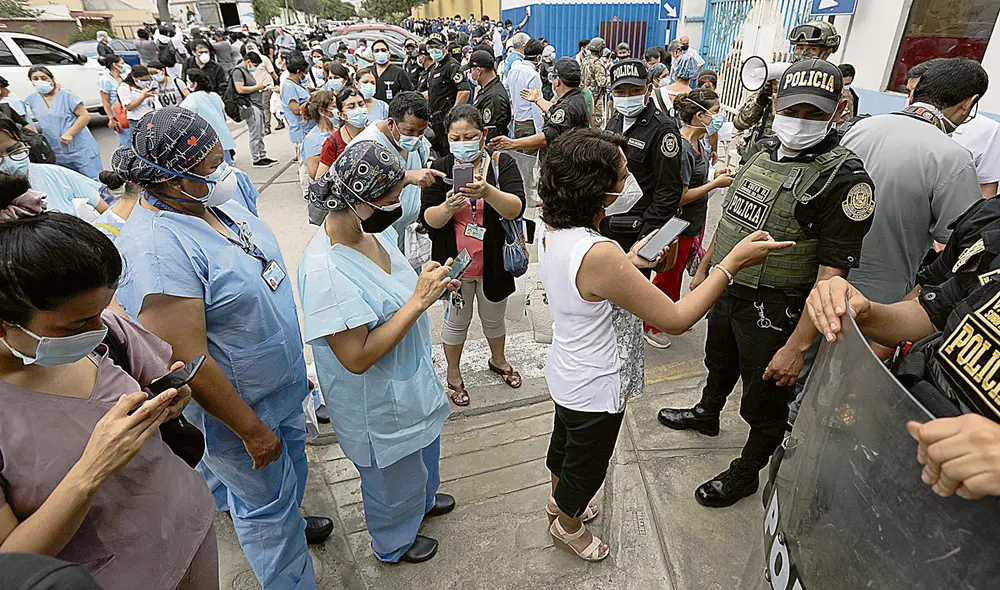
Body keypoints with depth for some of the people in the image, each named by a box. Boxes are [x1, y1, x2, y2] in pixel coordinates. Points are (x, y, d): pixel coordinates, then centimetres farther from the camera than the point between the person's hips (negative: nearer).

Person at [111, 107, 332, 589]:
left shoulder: (212, 201, -3)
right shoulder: (155, 247, -31)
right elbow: (187, 363, -29)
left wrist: (294, 363, 17)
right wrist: (251, 430, -20)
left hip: (282, 386, 8)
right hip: (236, 405, -8)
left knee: (290, 470, 30)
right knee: (267, 502, 14)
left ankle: (289, 523, 59)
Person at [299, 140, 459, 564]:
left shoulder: (373, 231, -7)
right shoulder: (323, 271, -34)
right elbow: (357, 357, -32)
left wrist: (426, 285, -3)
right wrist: (419, 300, -33)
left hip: (412, 379, 8)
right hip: (378, 405, -8)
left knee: (423, 451, 33)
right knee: (393, 474, 20)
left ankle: (423, 500, 65)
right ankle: (394, 543, 52)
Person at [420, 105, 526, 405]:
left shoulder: (502, 163, -10)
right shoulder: (441, 168, -6)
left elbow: (516, 209, -24)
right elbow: (428, 220, -12)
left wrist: (487, 192, -43)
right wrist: (448, 207, -33)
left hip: (494, 262, 1)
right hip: (454, 262, 0)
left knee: (494, 317, 21)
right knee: (457, 320, 16)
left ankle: (498, 360, 51)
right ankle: (453, 374, 39)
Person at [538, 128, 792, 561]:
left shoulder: (552, 232, -10)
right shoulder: (599, 254, -37)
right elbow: (675, 319, -29)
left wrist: (630, 261, -3)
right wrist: (733, 262, -23)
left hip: (565, 374, 8)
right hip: (595, 391, -8)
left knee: (564, 441, 33)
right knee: (587, 466, 21)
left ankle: (559, 501, 62)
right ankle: (569, 525, 51)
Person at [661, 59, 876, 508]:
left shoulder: (845, 179, -20)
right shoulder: (762, 150, 2)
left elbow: (832, 273, -24)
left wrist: (798, 346, -26)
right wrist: (706, 266, 18)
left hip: (773, 310, -7)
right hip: (726, 288, 7)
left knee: (763, 400, 12)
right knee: (719, 363, 30)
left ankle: (746, 473, 35)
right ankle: (707, 414, 58)